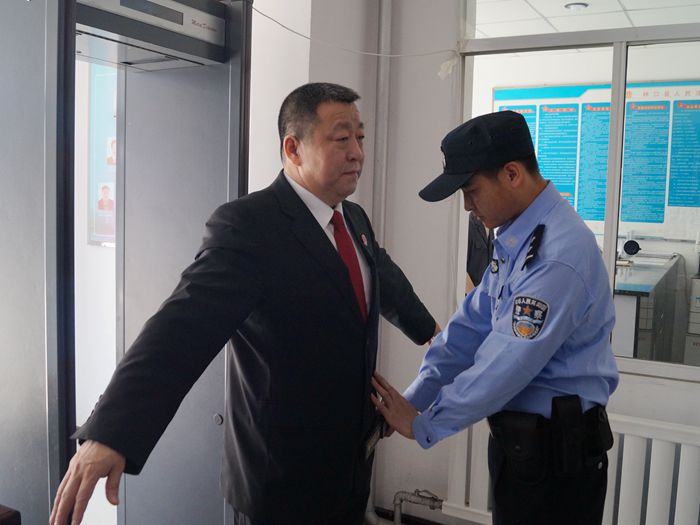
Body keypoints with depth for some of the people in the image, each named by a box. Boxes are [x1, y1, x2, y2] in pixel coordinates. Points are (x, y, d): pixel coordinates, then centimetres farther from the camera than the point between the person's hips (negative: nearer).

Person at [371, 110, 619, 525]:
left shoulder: (559, 255, -26)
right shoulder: (516, 238, 3)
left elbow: (505, 366, -25)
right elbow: (472, 324, 4)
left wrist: (423, 425, -13)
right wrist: (411, 400, -1)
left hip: (555, 446, -8)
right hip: (521, 434, 8)